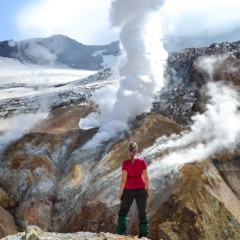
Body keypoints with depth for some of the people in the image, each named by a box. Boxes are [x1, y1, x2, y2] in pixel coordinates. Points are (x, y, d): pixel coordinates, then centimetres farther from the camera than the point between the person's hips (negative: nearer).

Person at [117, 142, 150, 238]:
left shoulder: (126, 163, -15)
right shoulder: (142, 161, -9)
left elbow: (124, 179, -14)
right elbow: (146, 177, -6)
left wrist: (120, 193, -5)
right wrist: (148, 189, 8)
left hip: (129, 190, -1)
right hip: (141, 190, 1)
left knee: (123, 212, 16)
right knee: (142, 213, 9)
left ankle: (120, 234, 14)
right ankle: (143, 234, 8)